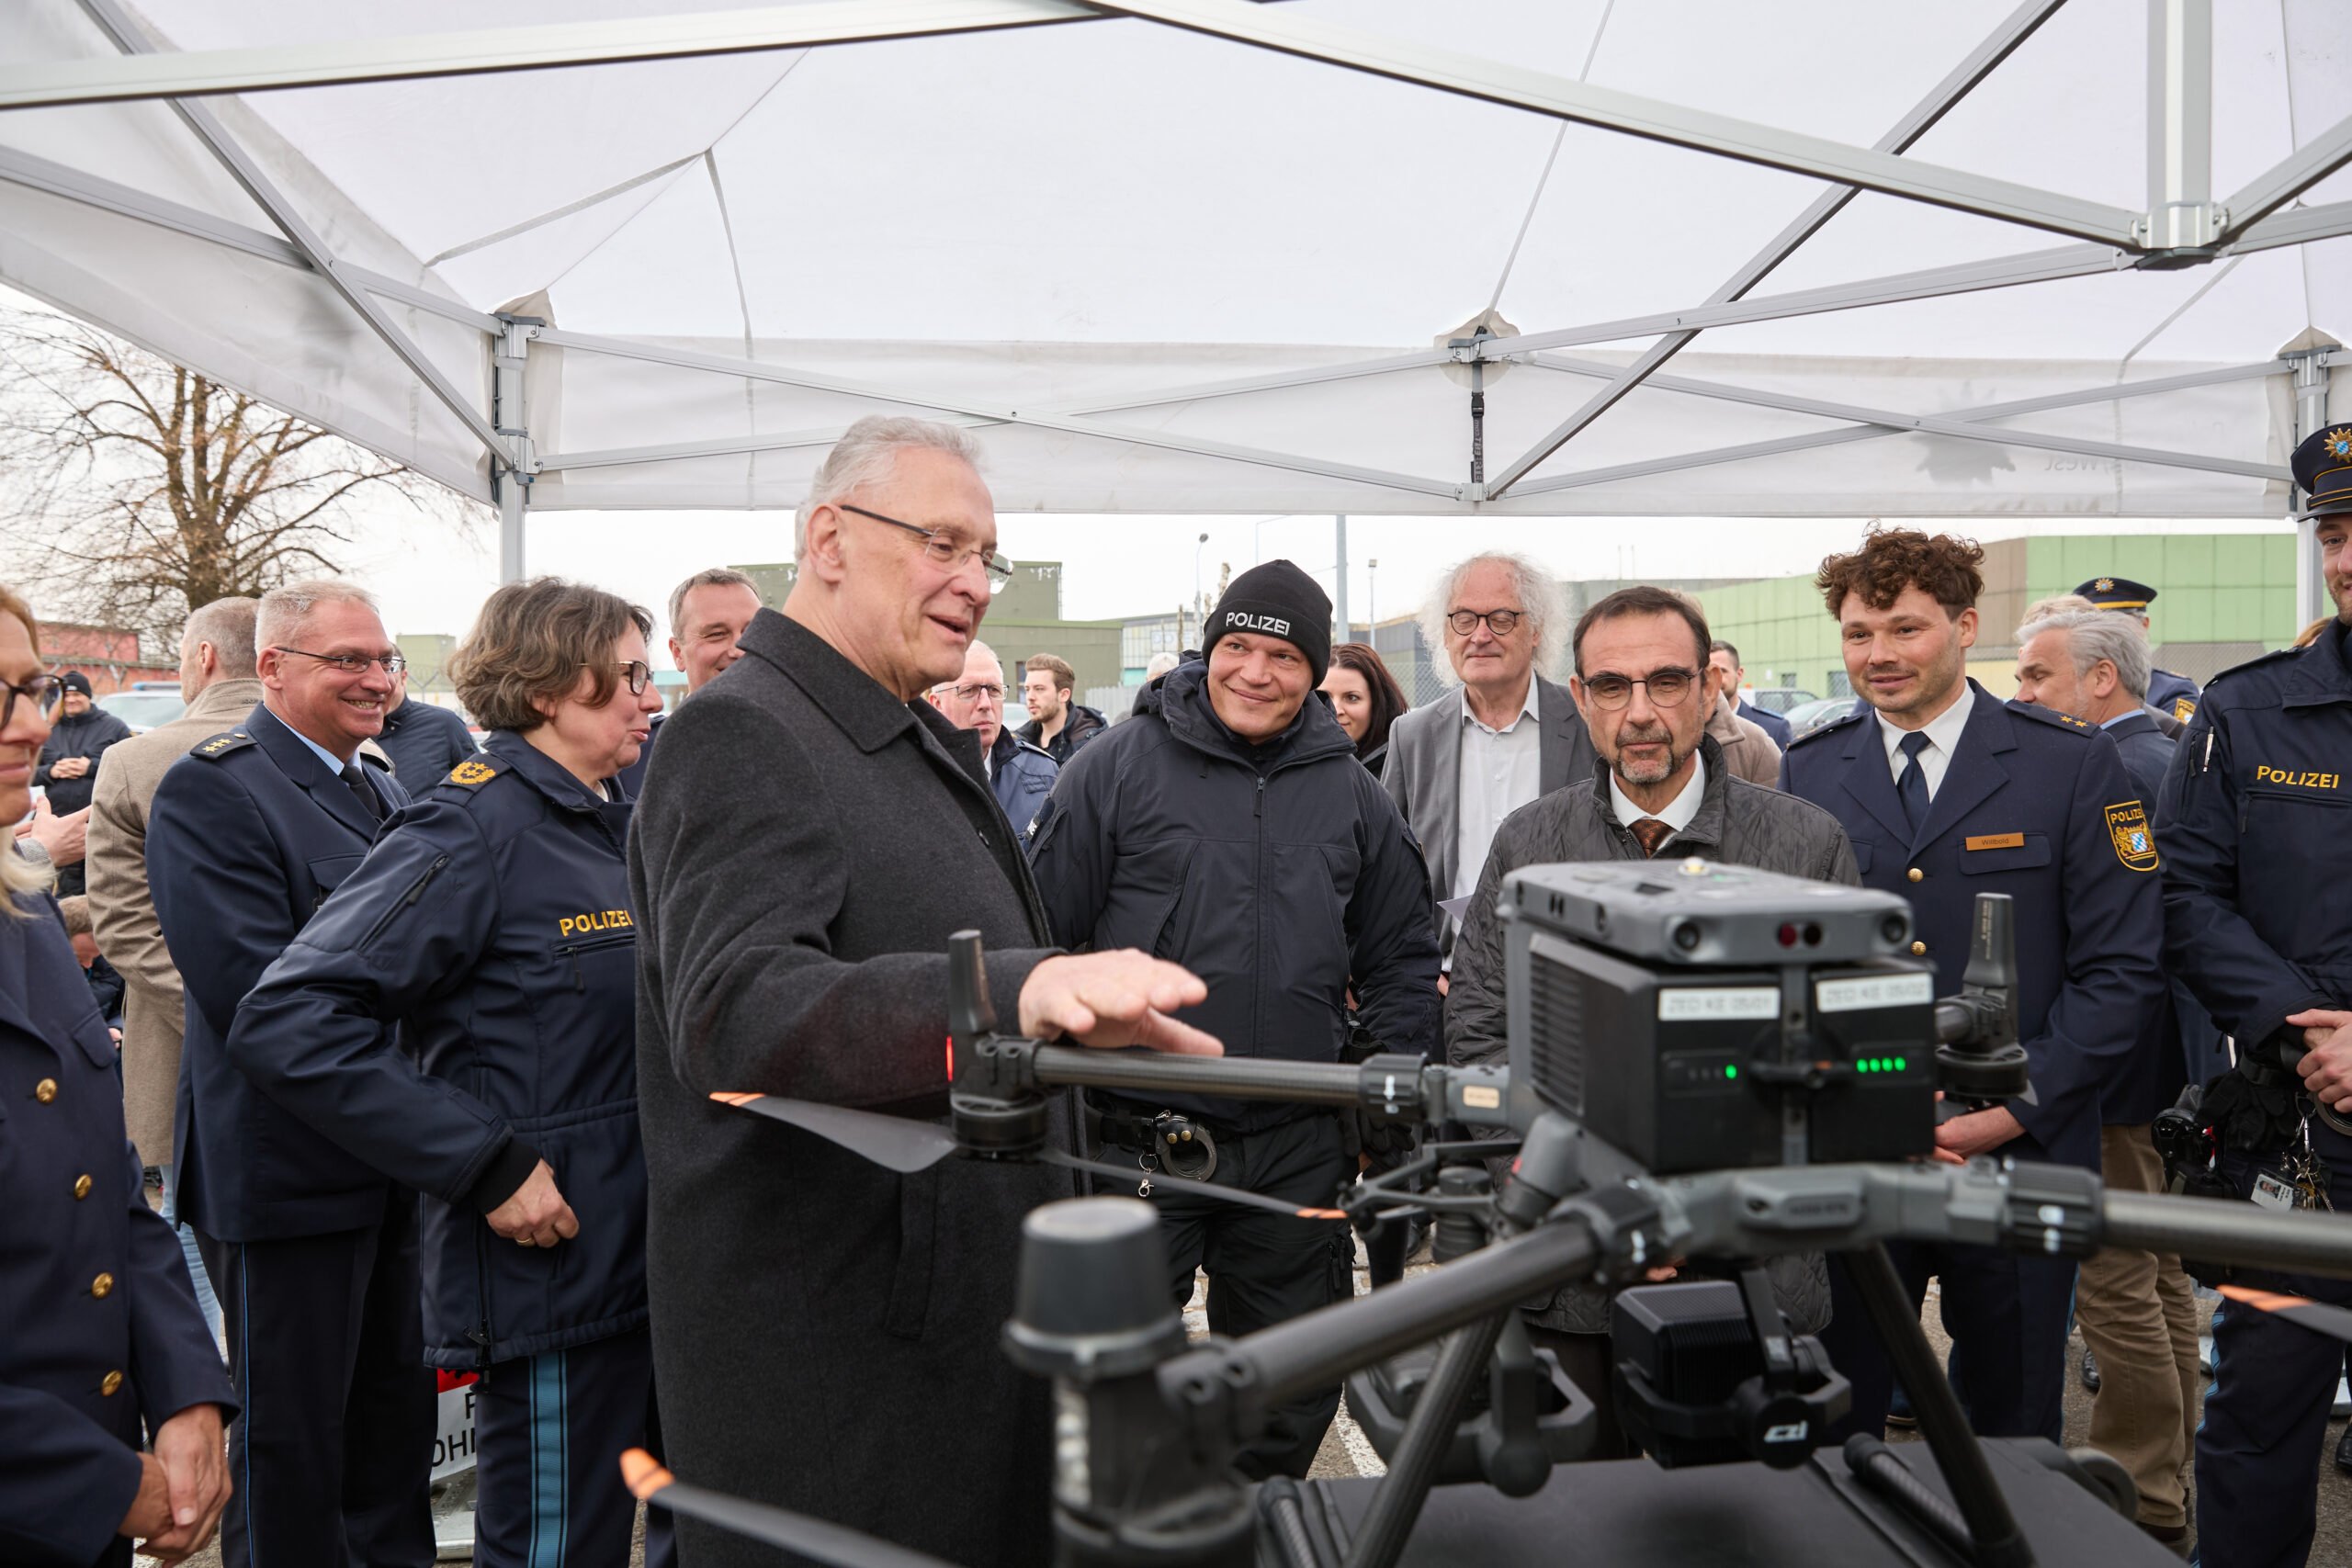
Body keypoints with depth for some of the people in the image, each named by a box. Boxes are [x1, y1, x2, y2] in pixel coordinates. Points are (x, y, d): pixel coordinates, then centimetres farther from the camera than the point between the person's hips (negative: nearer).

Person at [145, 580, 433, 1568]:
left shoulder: (382, 788, 14)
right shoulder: (210, 790, -14)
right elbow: (254, 991, -23)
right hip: (286, 1167, -8)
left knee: (397, 1420, 19)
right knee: (292, 1441, 8)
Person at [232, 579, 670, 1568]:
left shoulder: (618, 826, 10)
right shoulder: (474, 829, -15)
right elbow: (286, 1021, -22)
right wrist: (484, 1163, -24)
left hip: (657, 1256, 8)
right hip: (553, 1263, -8)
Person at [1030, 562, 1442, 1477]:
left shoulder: (1351, 792, 7)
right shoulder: (1120, 766, -4)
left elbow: (1401, 956, 15)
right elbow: (1040, 933, -3)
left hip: (1298, 1149, 4)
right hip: (1136, 1139, -3)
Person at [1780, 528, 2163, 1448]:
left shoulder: (2071, 765, -1)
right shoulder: (1807, 771, 4)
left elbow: (2123, 967, -4)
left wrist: (2011, 1110, -12)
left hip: (2021, 1157, -1)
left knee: (2011, 1425, 14)